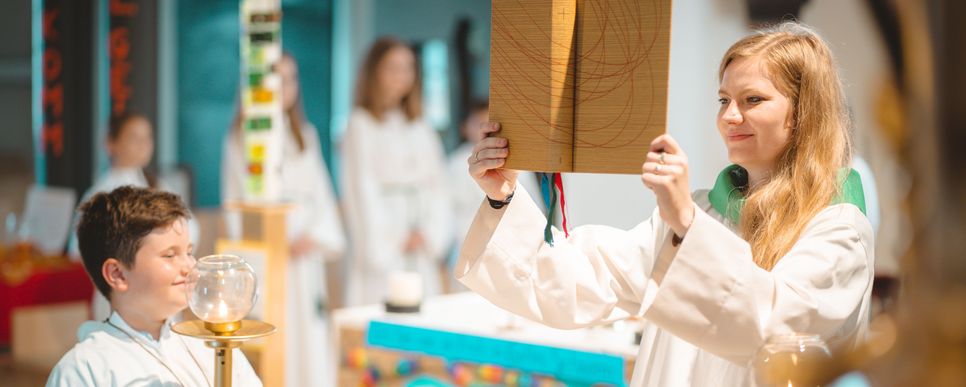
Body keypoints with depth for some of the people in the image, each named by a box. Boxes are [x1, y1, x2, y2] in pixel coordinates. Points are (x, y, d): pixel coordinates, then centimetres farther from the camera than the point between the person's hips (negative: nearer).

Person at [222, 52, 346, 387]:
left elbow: (321, 193, 12)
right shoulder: (241, 139, 1)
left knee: (311, 340, 3)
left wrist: (316, 236, -3)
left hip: (306, 255, 4)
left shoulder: (306, 136, 14)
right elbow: (235, 200, 0)